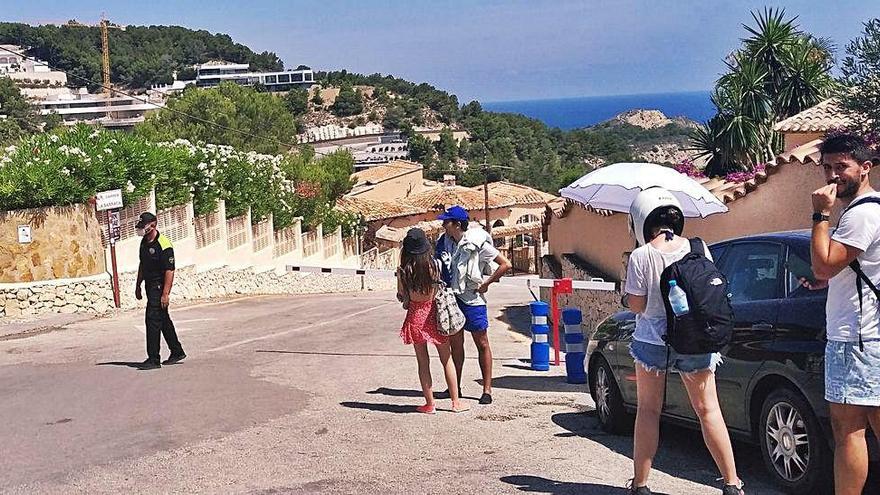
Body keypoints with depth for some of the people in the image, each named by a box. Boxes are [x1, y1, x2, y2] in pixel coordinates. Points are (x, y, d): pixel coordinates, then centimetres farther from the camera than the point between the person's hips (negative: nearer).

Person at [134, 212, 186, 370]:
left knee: (153, 320, -11)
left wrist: (165, 293, -25)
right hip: (149, 285, 9)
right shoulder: (144, 242, 9)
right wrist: (138, 286, 22)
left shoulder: (163, 245, -19)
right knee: (163, 320, 15)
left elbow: (169, 271, -21)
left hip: (159, 286, -9)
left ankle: (153, 359, -6)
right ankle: (177, 352, 26)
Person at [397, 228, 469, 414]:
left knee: (423, 362, 9)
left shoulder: (403, 270, -9)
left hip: (415, 316, 0)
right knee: (447, 360, 11)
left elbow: (401, 295, 0)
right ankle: (455, 402, 15)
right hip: (434, 313, 0)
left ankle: (430, 404, 11)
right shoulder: (434, 265, -9)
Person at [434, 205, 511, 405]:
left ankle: (487, 389, 7)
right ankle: (455, 387, 21)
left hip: (472, 299, -5)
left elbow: (505, 264, -10)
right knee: (455, 343, 12)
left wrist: (486, 284, -10)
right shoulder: (444, 242, 3)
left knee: (482, 344, 3)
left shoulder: (477, 244, -13)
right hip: (450, 297, 6)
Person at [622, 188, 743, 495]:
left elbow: (636, 305, -11)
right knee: (708, 409, 9)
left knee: (648, 411, 10)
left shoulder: (641, 256, -12)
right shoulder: (697, 249, -3)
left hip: (653, 341, -2)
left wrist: (626, 293, 9)